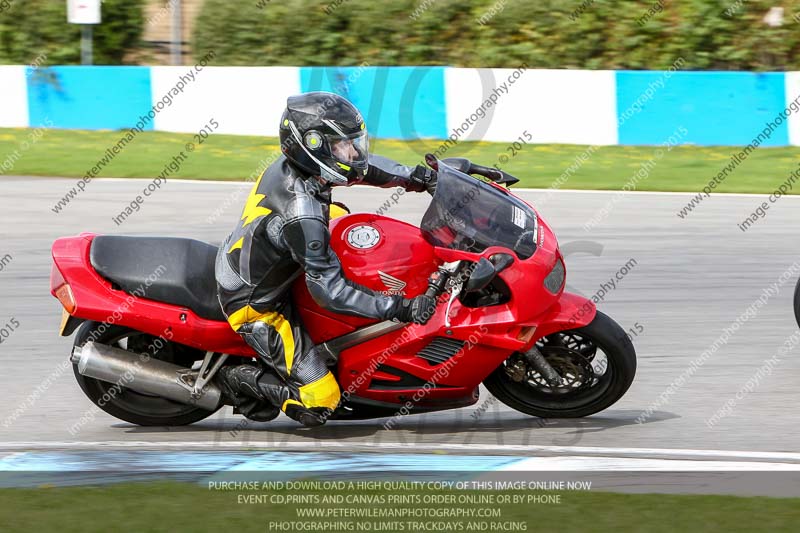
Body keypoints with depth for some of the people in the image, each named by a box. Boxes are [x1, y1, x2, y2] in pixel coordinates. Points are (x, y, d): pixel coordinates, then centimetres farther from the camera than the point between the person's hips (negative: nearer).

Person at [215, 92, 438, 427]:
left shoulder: (291, 164, -12)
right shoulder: (302, 216, -36)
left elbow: (362, 167, 7)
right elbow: (329, 290, -32)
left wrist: (416, 177, 0)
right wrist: (400, 308, -32)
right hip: (255, 305, -9)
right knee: (318, 403, -13)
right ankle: (241, 380, 4)